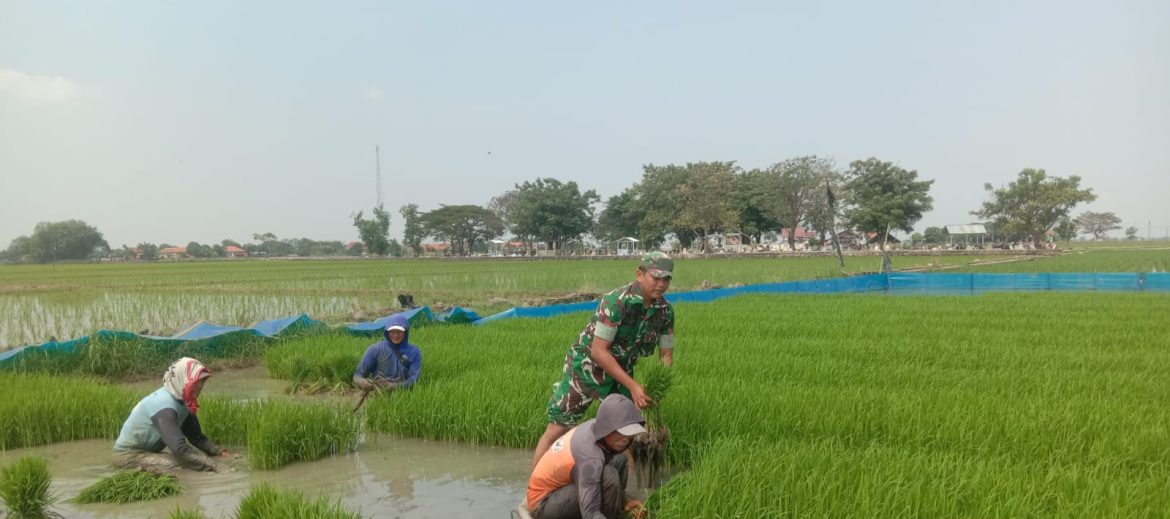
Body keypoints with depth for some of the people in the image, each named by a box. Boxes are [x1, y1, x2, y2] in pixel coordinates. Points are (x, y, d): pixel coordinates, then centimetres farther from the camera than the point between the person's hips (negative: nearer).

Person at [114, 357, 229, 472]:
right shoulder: (164, 405, -30)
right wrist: (214, 465, -41)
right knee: (182, 467, -27)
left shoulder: (182, 402, -3)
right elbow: (180, 447, -40)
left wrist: (220, 452, -11)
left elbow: (197, 437, 5)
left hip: (149, 450, 9)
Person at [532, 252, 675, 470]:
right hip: (586, 367, -6)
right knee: (558, 429, -5)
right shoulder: (616, 301, -28)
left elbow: (666, 354, 2)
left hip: (620, 373, 6)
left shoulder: (666, 311, -8)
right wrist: (632, 386, -30)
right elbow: (599, 351, -28)